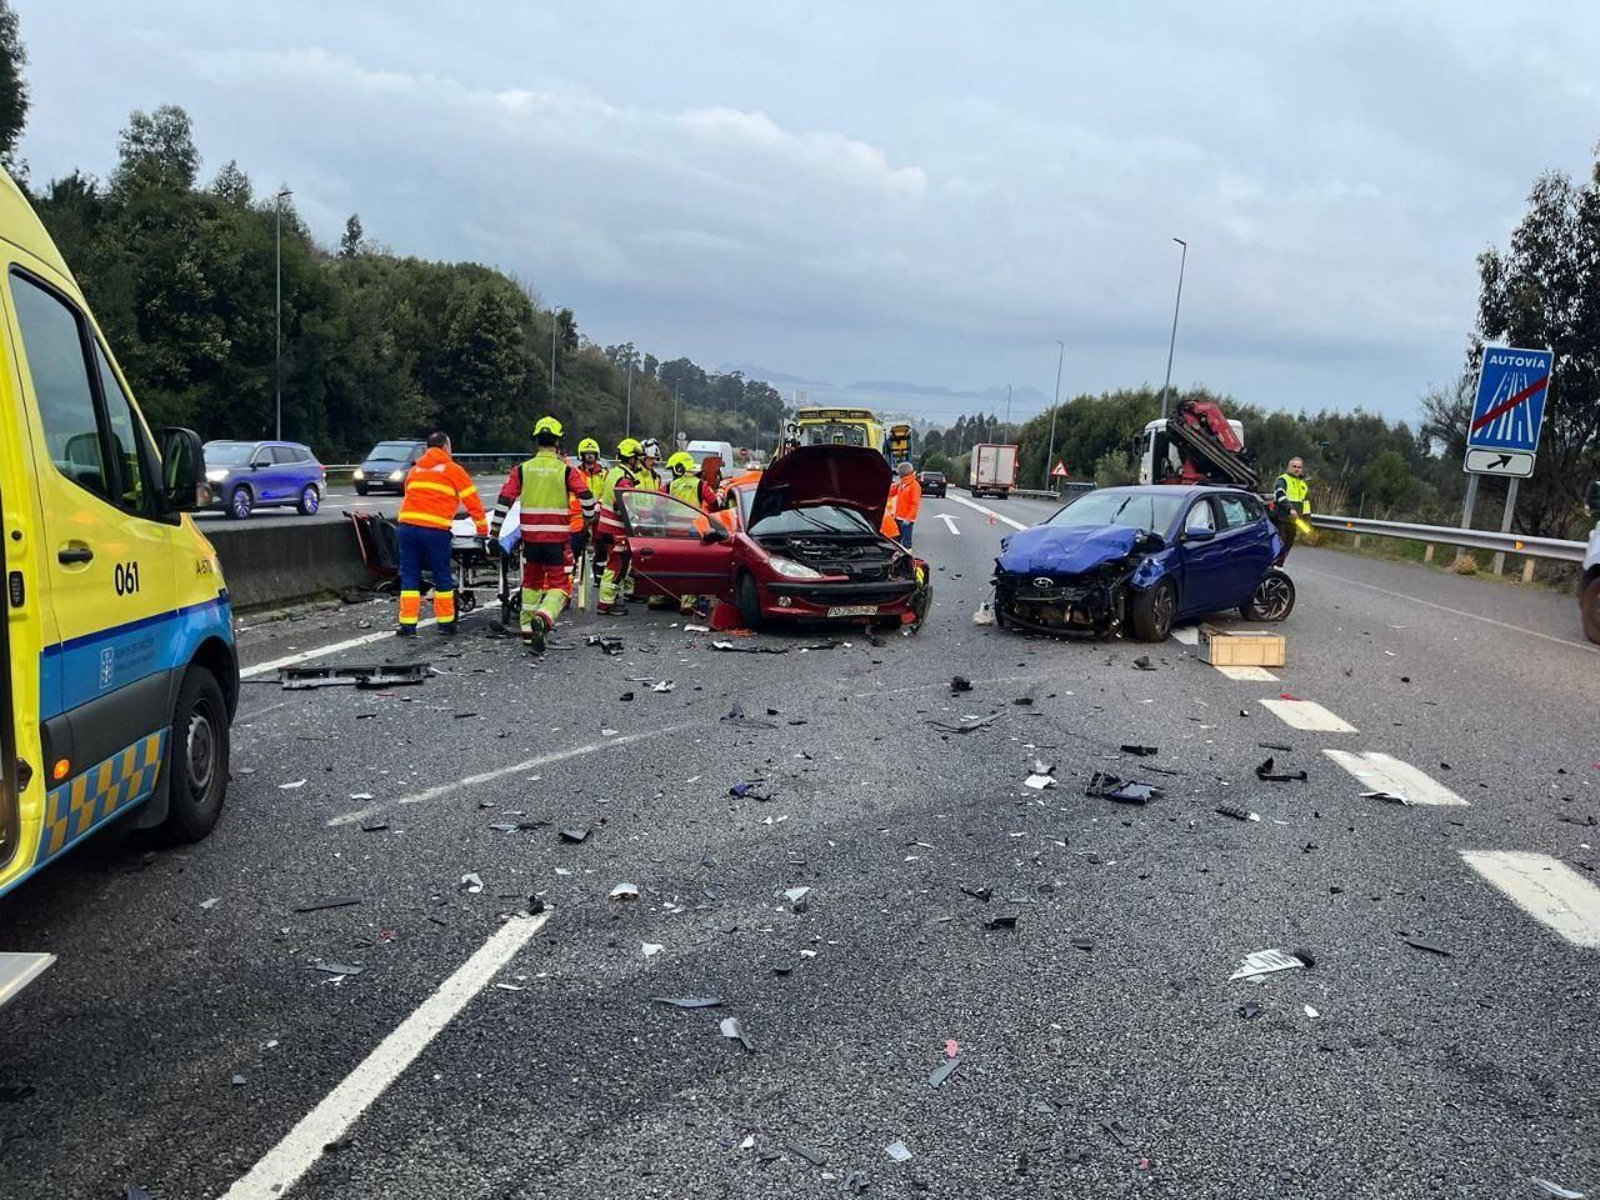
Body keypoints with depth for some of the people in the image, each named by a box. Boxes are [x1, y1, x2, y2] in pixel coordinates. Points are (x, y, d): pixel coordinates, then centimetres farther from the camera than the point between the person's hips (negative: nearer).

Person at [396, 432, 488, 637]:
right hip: (435, 530, -4)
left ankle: (408, 624, 4)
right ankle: (446, 622, 15)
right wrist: (483, 530, 15)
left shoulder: (415, 470, 22)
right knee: (443, 577, 8)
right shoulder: (452, 470, 8)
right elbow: (473, 501, 7)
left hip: (407, 526, 4)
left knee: (409, 576, 8)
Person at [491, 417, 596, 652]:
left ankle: (528, 632, 25)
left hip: (530, 536, 3)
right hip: (558, 538, -3)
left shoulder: (522, 469, 3)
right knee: (560, 584, 2)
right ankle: (542, 619, -26)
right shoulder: (566, 470, -4)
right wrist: (590, 519, 10)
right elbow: (586, 497, -9)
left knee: (531, 582, 20)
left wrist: (496, 530, 3)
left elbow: (504, 500, -1)